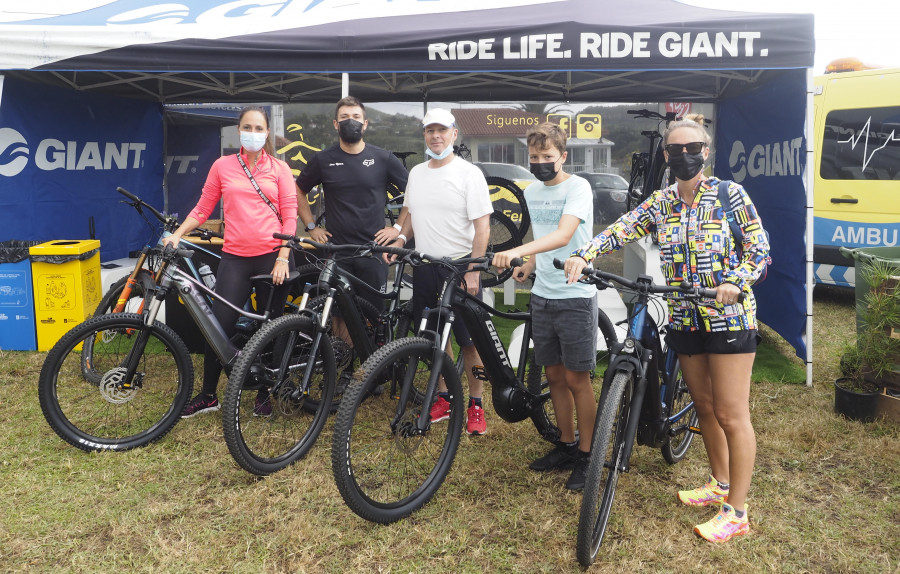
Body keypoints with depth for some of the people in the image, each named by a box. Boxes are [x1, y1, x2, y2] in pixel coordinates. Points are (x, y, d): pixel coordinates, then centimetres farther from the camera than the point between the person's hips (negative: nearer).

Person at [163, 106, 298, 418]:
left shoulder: (279, 168, 5)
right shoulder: (223, 166, 8)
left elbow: (289, 216, 1)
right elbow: (203, 208, 11)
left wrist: (283, 258, -8)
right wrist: (176, 234, -3)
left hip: (273, 256, -1)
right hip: (235, 258, 1)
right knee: (220, 326, -3)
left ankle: (264, 394, 24)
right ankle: (208, 395, 16)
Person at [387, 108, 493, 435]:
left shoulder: (469, 174, -9)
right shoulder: (416, 173, 10)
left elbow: (482, 226, -12)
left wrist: (473, 270, -18)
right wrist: (400, 238, 3)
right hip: (424, 267, 6)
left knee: (469, 340, 1)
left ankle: (475, 405, 14)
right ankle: (443, 399, 26)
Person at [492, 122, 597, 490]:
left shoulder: (578, 187, -12)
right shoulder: (531, 192, 10)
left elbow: (562, 235, -27)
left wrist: (517, 251, -40)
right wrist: (527, 265, 2)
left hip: (575, 297, -6)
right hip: (542, 295, 6)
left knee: (577, 379, 1)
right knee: (554, 375, 13)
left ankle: (586, 455, 15)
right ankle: (566, 445, 28)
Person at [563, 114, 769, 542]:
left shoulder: (731, 195, -5)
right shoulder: (660, 203, 6)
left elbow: (759, 249, -5)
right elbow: (619, 231, -3)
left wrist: (735, 283, -23)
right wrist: (583, 255, -20)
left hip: (729, 316, -5)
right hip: (684, 319, 5)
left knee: (731, 414, -2)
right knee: (704, 407, 16)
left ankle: (736, 512, 8)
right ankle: (721, 483, 35)